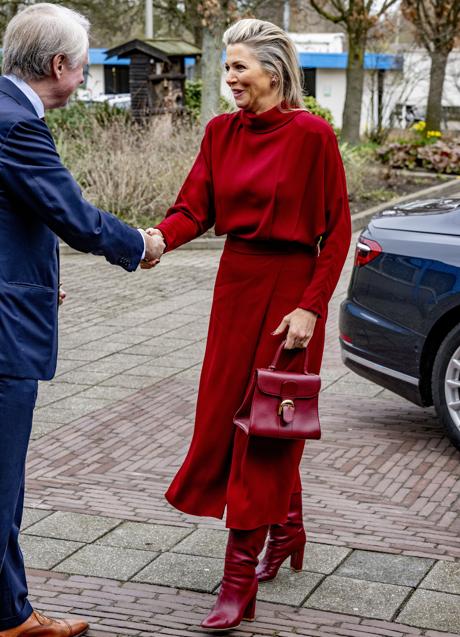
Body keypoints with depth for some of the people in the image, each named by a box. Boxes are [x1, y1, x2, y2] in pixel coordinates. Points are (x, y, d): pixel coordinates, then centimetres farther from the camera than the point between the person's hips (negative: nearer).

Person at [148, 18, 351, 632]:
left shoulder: (311, 134, -12)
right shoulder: (222, 132, 5)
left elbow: (336, 229, -10)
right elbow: (195, 207, -2)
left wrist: (311, 306, -15)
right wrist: (159, 236, -23)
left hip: (290, 287, -6)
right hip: (236, 282, 6)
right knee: (224, 412, 12)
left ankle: (241, 576, 1)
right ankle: (287, 530, 35)